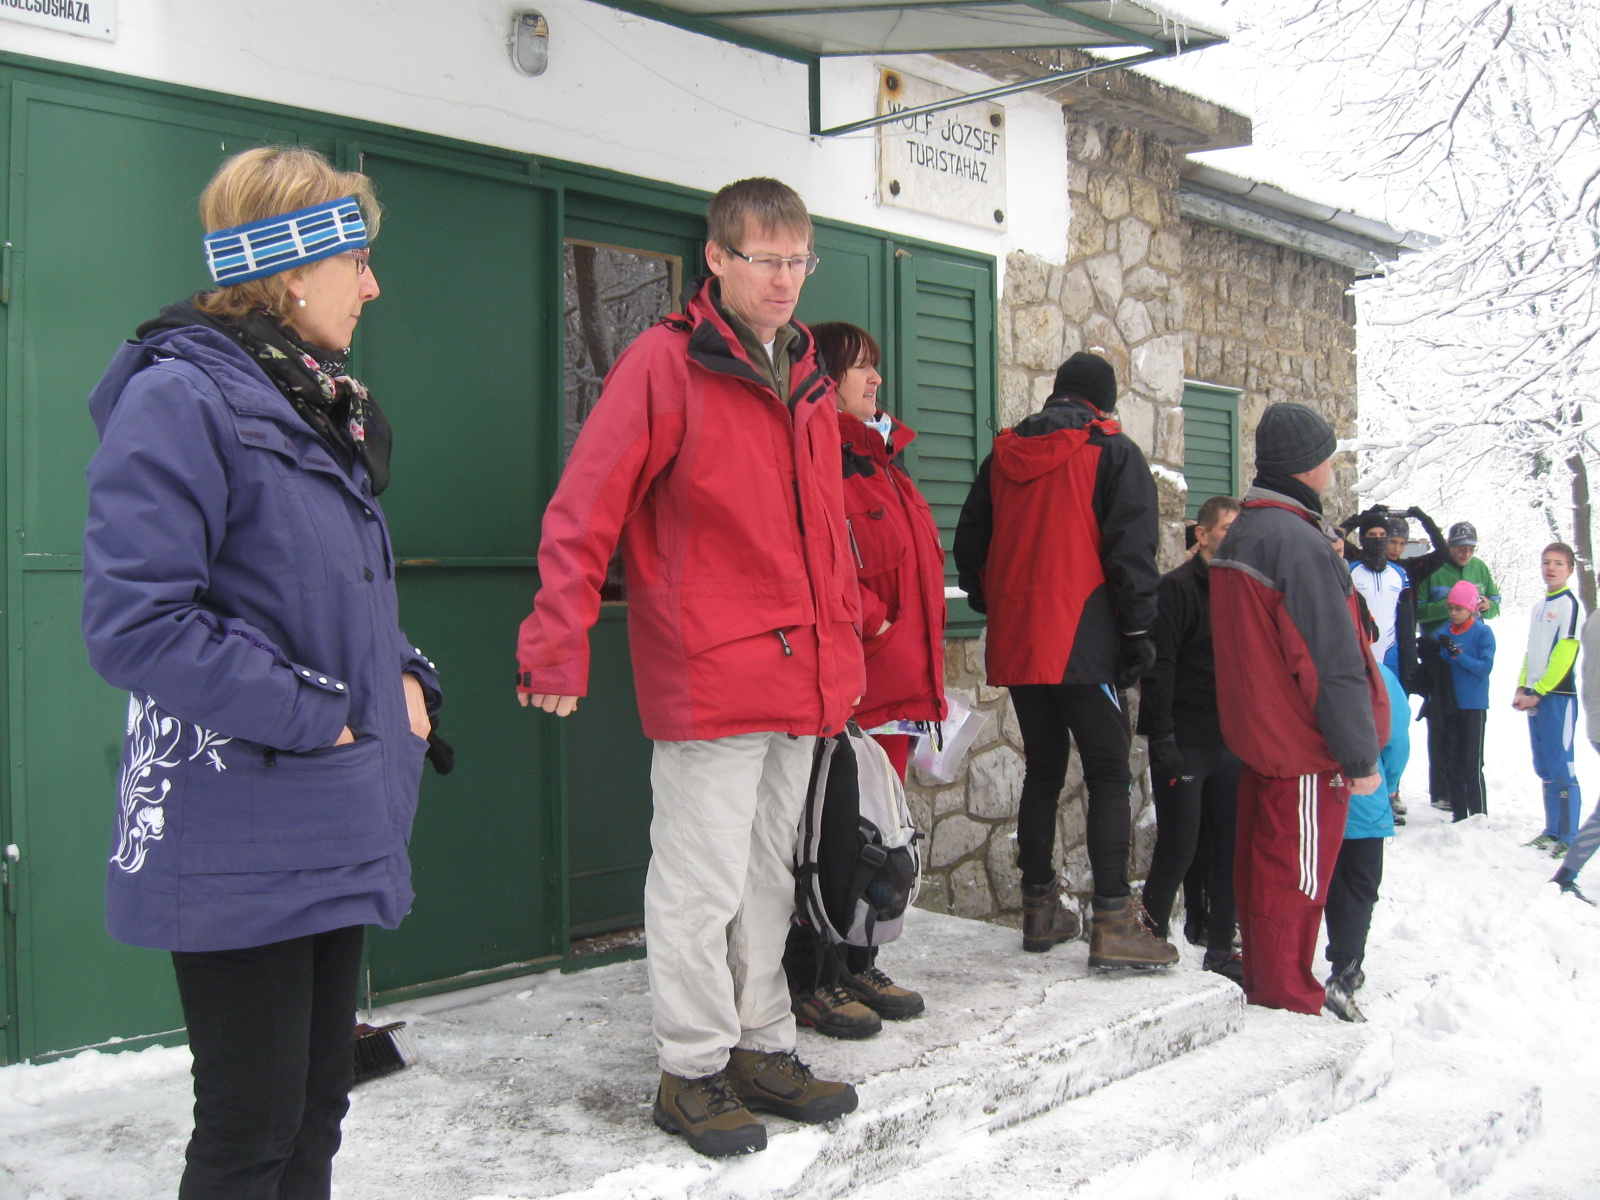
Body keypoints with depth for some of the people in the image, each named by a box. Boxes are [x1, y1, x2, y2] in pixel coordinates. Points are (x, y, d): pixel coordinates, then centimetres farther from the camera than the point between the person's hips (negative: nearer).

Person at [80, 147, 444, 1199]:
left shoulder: (324, 407, 15)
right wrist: (314, 717, -17)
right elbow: (136, 624, -21)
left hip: (341, 828, 9)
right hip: (240, 844, -8)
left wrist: (407, 681, 4)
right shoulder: (180, 397, -13)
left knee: (318, 1107, 17)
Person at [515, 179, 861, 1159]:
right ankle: (694, 1070, 17)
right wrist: (560, 646, -15)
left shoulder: (806, 379, 15)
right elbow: (583, 514, -11)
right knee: (703, 883, 1)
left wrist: (845, 650, 21)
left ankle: (761, 1048, 30)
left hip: (802, 679, 7)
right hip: (708, 677, -7)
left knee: (768, 877, 16)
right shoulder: (666, 363, -7)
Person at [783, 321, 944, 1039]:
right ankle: (809, 982, 6)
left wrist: (920, 656, 16)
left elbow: (922, 559, 25)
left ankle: (859, 968, 25)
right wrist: (874, 625, -17)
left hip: (896, 677, 10)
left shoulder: (882, 460, 22)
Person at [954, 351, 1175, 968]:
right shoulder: (1112, 451, -2)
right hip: (1084, 642, -5)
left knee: (1042, 769, 14)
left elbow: (969, 542, 18)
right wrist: (1138, 629, -6)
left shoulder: (1003, 454, 14)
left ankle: (1040, 909, 19)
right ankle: (1113, 921, -9)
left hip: (1016, 641, 6)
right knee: (1108, 775, -3)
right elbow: (1132, 547, -10)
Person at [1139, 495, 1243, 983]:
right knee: (1179, 846, -3)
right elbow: (1159, 669, -14)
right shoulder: (1177, 588, -8)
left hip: (1230, 741, 7)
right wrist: (1163, 741, -20)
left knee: (1231, 846, 10)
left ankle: (1221, 947, 21)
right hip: (1185, 742, -6)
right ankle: (1152, 935, 13)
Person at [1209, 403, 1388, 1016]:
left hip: (1258, 735, 9)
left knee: (1260, 867, 16)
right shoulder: (1299, 540, -19)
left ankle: (1261, 988, 28)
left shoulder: (1240, 533, 12)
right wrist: (1361, 754, -15)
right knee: (1296, 879, 0)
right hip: (1305, 745, -9)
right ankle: (1288, 1003, 10)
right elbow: (1333, 662, -20)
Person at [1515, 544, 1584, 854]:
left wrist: (1539, 692, -15)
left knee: (1561, 768, -8)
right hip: (1535, 697, 8)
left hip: (1558, 695, -8)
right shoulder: (1539, 607, 17)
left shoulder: (1570, 604, -7)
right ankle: (1552, 831, 17)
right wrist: (1522, 687, 5)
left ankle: (1569, 838, -5)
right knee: (1544, 768, 11)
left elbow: (1564, 655, -14)